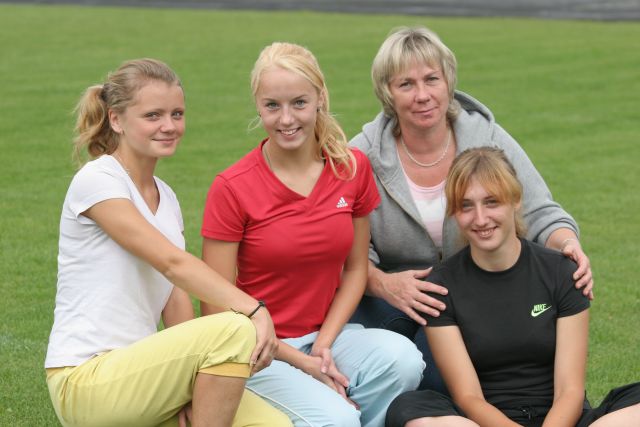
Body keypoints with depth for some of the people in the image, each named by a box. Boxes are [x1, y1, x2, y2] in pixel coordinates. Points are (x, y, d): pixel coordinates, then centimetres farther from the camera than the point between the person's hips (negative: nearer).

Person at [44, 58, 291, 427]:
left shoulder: (167, 198, 15)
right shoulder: (96, 182, -9)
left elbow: (176, 298, 6)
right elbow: (173, 263, -20)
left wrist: (189, 382, -10)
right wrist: (254, 310, -29)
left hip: (140, 372, 7)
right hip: (85, 380, -7)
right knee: (235, 330, -27)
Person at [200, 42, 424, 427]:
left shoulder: (353, 168, -1)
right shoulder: (231, 189, -12)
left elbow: (355, 269, 9)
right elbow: (218, 308, -10)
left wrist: (325, 345, -7)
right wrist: (301, 362, -14)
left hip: (326, 333, 4)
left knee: (403, 359, -27)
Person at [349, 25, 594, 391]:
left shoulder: (488, 139, -6)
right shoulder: (364, 155, -7)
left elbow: (541, 215, -3)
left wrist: (569, 246, -27)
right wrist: (383, 283, -29)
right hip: (386, 298, 1)